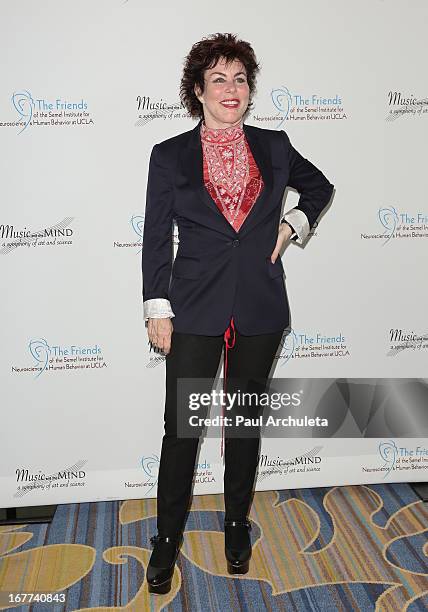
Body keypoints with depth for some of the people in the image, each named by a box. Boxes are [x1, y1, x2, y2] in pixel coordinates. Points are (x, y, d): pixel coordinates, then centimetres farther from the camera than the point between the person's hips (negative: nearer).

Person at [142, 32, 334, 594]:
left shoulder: (274, 147, 4)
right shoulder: (170, 156, -1)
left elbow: (319, 186, 22)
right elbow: (156, 238, 0)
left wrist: (293, 225, 5)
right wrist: (157, 310, -4)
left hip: (260, 310, 2)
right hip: (196, 310, -2)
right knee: (181, 427, 2)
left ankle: (237, 525, 34)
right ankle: (167, 539, 22)